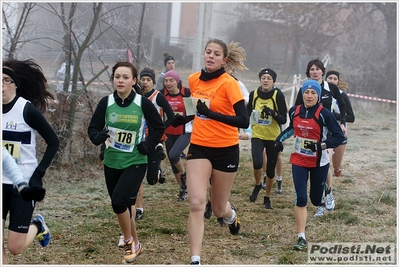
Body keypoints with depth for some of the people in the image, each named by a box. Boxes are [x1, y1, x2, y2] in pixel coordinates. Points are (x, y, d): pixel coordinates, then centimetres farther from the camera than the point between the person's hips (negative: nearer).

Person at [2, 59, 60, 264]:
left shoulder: (27, 109, -14)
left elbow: (54, 142, -8)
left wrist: (39, 173, -15)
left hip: (23, 183, -4)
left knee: (15, 248, 0)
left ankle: (37, 226, 32)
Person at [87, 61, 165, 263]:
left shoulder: (143, 103, -10)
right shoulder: (106, 102, -4)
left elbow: (159, 127, 3)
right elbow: (93, 128, 2)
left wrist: (147, 146, -9)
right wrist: (100, 137, -20)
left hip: (135, 163, -4)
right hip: (111, 163, 4)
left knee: (119, 200, -19)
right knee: (124, 204, 11)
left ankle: (129, 242, 4)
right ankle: (134, 244, 31)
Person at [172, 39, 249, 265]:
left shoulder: (229, 83, -14)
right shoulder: (193, 80, 3)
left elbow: (244, 121, -22)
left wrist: (212, 114, -28)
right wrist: (183, 118, 8)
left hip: (225, 150, -3)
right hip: (199, 147, 3)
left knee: (219, 209, 11)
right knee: (197, 204, -12)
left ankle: (231, 214, 49)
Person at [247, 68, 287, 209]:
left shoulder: (278, 95, -10)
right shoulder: (253, 94, -2)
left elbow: (284, 119, -11)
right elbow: (247, 112, 14)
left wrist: (273, 113, -28)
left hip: (273, 137, -1)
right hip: (257, 135, 1)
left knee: (270, 170, 7)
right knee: (257, 163, -21)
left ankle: (267, 198, 27)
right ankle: (257, 185, 11)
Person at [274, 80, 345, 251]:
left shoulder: (324, 114, -14)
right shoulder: (294, 111, 0)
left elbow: (339, 137, -14)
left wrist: (321, 145, -26)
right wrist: (280, 139, 11)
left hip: (319, 163, -2)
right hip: (299, 161, 2)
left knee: (316, 200, 9)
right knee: (300, 199, -8)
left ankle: (324, 198, 50)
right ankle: (301, 238, -5)